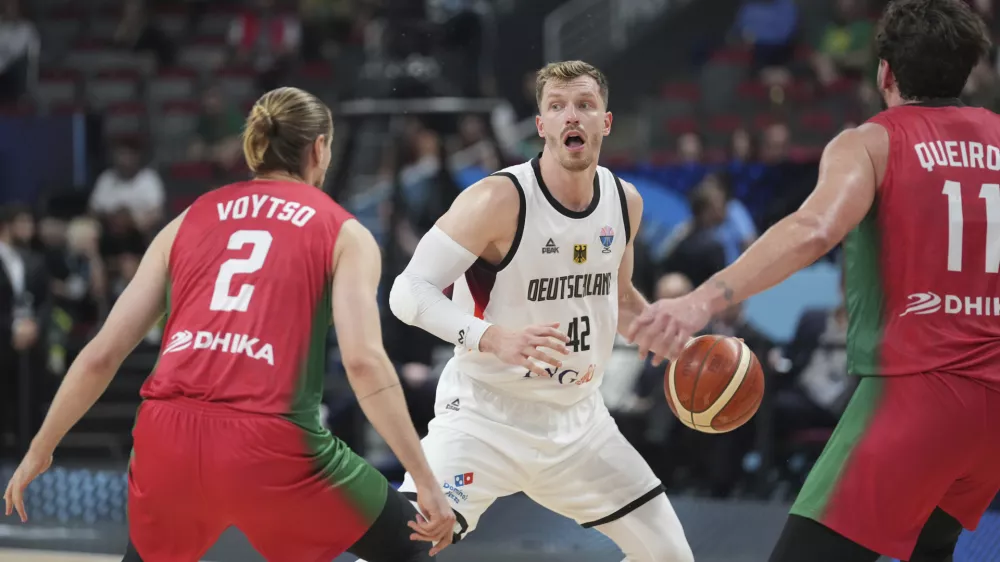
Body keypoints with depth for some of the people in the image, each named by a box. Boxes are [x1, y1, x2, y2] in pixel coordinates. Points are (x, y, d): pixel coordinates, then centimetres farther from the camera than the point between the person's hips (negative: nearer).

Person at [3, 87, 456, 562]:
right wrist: (426, 481, -7)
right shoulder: (343, 233, 10)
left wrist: (41, 450, 27)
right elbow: (364, 360, -6)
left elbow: (102, 354, 16)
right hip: (268, 446, -4)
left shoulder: (189, 221, 20)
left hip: (168, 436, 4)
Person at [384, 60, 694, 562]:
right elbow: (408, 291, -23)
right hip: (484, 415, -6)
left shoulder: (625, 202, 2)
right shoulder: (500, 200, -19)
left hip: (576, 419, 6)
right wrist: (494, 339, -38)